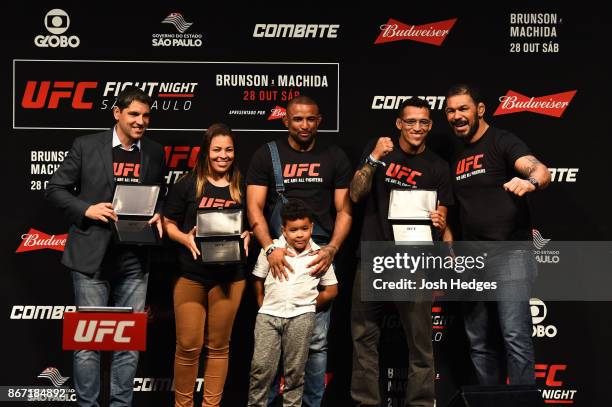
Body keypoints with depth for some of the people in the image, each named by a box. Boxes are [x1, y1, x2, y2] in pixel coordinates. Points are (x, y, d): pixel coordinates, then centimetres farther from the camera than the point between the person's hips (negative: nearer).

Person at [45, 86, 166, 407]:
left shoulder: (155, 153, 8)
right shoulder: (86, 146, -1)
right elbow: (55, 189, 1)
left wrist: (158, 215, -2)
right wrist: (87, 209, -13)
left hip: (134, 260, 3)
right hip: (92, 257, -3)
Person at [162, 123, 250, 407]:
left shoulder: (242, 188, 5)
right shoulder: (187, 184, -2)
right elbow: (168, 223, 2)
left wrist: (246, 237, -5)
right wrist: (185, 238, -17)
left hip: (229, 277, 2)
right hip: (190, 275, -2)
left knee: (218, 345, 10)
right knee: (188, 346, 1)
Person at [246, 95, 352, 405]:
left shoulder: (335, 158, 9)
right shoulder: (267, 155, 5)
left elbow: (344, 210, 5)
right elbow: (254, 207, -2)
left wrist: (331, 249, -12)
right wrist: (270, 248, -17)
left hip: (320, 253, 1)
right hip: (277, 252, 0)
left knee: (317, 340, 2)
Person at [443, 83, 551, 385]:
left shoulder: (502, 142, -5)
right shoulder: (456, 157, 16)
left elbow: (541, 171, -22)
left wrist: (530, 182, -43)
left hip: (510, 253, -7)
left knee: (515, 336, -14)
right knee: (478, 342, 11)